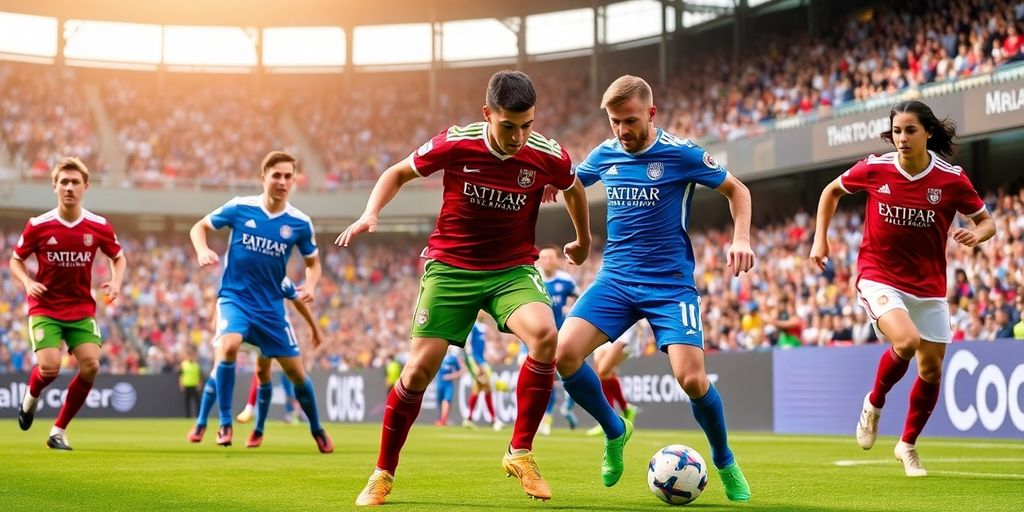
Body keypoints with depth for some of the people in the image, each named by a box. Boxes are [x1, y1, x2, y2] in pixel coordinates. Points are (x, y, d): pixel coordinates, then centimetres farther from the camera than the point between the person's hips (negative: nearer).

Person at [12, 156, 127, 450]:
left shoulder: (99, 227, -4)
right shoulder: (38, 226, -8)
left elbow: (118, 258, 13)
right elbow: (15, 260, 5)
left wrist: (115, 282, -7)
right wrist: (27, 283, -15)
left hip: (82, 309, 2)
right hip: (45, 308, -2)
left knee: (91, 365, -15)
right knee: (49, 367, -20)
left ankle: (59, 431, 4)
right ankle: (31, 397, 20)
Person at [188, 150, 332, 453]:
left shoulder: (300, 223, -5)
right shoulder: (239, 208, -9)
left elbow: (313, 262, 10)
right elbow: (199, 227, 3)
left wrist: (310, 286, -11)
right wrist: (203, 251, -17)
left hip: (271, 305, 2)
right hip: (235, 296, -2)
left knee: (296, 371, 4)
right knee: (228, 347, -31)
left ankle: (317, 430, 29)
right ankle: (225, 424, -17)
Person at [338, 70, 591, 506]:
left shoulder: (548, 156, -13)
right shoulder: (455, 145, -16)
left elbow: (573, 189, 12)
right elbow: (398, 173, 2)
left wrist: (584, 240, 26)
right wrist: (370, 214, -15)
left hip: (513, 269, 1)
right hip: (450, 266, 0)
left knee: (545, 335, -29)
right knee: (420, 367, -7)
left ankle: (520, 453, -13)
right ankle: (383, 474, 14)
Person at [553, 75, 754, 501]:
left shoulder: (681, 154, -8)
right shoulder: (604, 155, 5)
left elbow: (736, 190, 4)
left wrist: (741, 239, -12)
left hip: (670, 284, -4)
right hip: (615, 278, 4)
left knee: (691, 378, -19)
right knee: (564, 353, -17)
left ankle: (725, 463, 10)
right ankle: (614, 432, 10)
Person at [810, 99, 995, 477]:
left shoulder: (952, 179, -9)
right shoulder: (874, 169, -9)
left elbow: (986, 221, 2)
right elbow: (832, 191, 10)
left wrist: (977, 235, -21)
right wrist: (820, 240, 5)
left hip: (928, 286, 2)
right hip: (879, 278, -2)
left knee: (931, 370, 6)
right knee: (906, 342, -28)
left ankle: (908, 445, 30)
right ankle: (874, 404, 2)